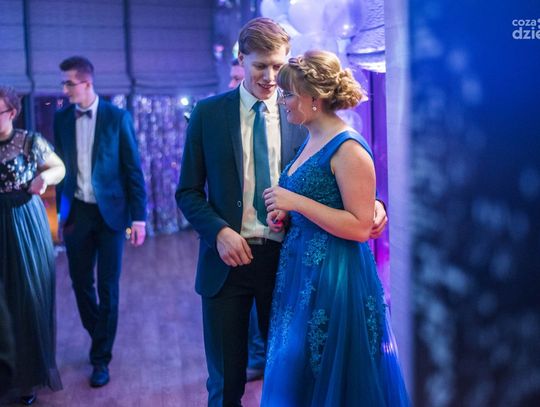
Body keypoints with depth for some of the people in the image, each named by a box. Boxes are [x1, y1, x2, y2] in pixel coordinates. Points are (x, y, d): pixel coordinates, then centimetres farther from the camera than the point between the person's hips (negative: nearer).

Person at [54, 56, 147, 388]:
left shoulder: (117, 117, -6)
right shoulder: (62, 118, 4)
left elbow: (133, 169, -6)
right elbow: (61, 167, 8)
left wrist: (139, 216, -9)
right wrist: (61, 210, 6)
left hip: (110, 211, -3)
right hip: (76, 212, 3)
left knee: (108, 288, 4)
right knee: (81, 283, 11)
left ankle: (101, 358, 17)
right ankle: (100, 339, 35)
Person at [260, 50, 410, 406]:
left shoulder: (348, 148, -17)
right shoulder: (312, 141, 10)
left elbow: (360, 226, -21)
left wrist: (296, 202, -21)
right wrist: (285, 216, 4)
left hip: (334, 278, -9)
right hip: (301, 270, 9)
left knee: (332, 378, 5)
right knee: (295, 374, 17)